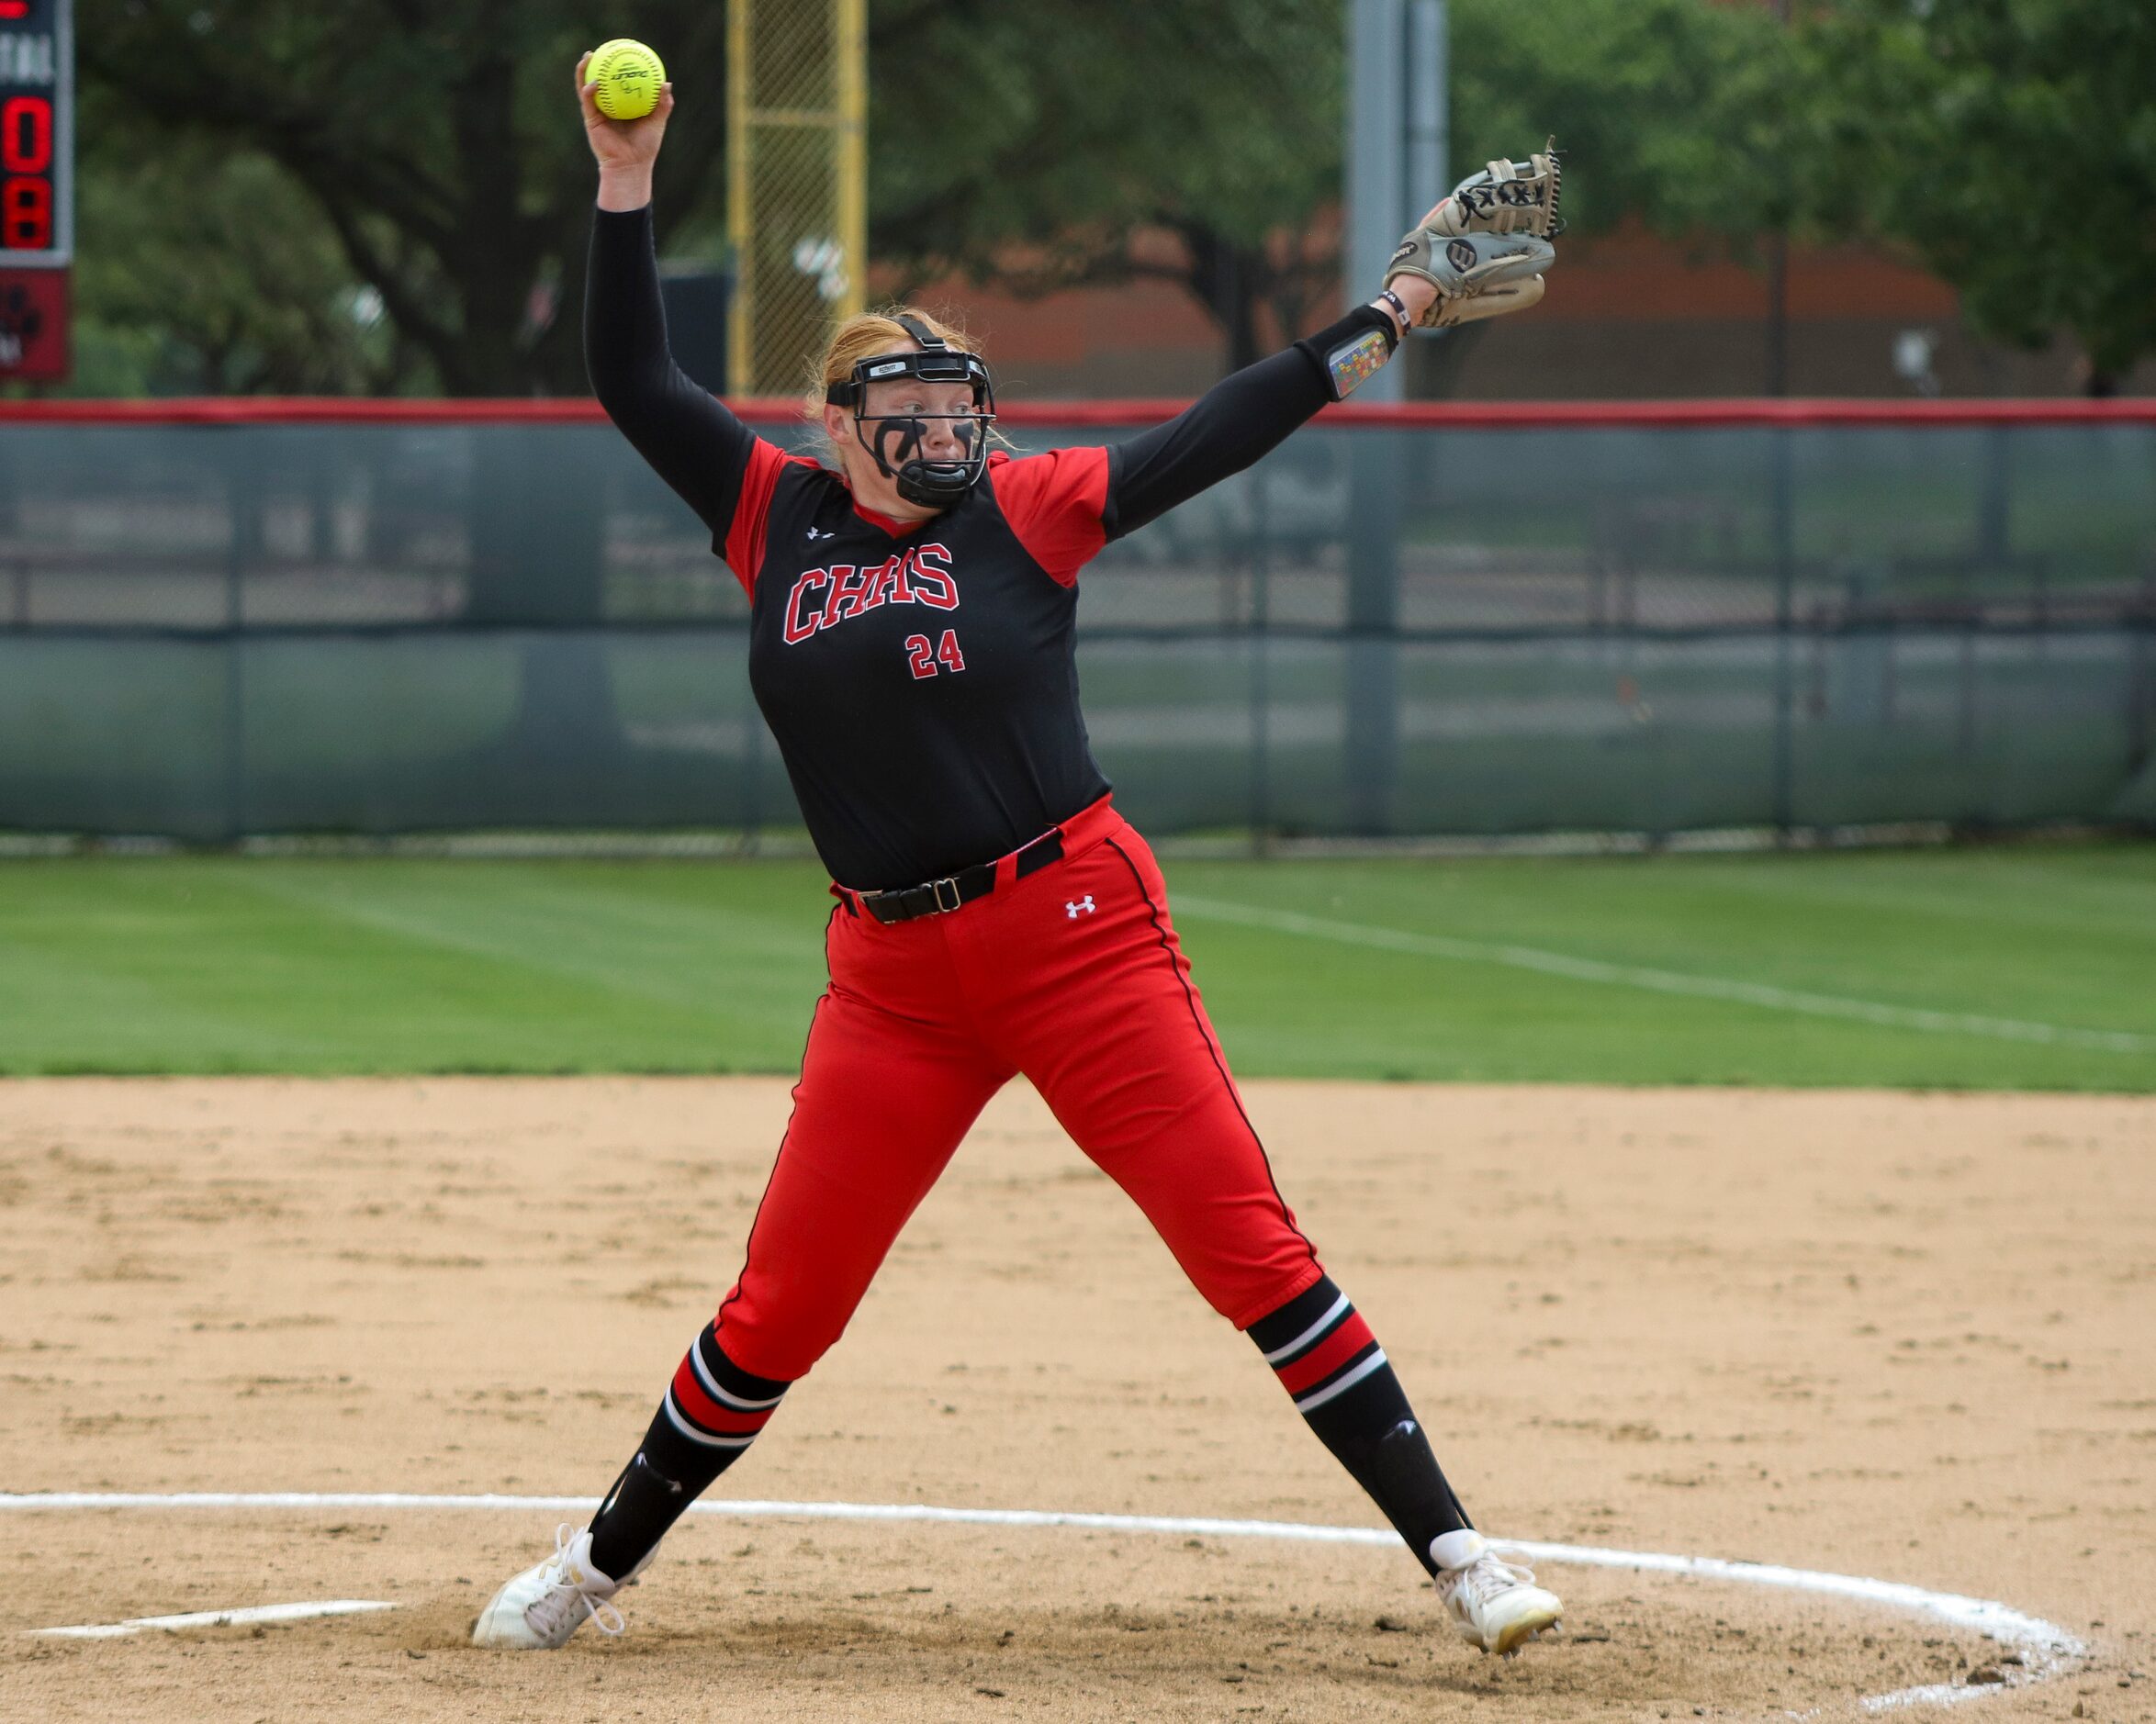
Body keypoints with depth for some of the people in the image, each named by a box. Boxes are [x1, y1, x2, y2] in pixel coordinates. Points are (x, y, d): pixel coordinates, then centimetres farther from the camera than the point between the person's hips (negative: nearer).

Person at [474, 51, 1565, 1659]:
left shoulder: (1025, 510, 3)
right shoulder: (778, 517, 9)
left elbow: (1215, 438, 2)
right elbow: (635, 382, 8)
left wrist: (1389, 314, -2)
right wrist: (626, 186, 0)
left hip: (1079, 929, -2)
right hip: (891, 973, 2)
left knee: (1249, 1241, -7)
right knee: (779, 1306, 4)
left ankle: (1452, 1546, -6)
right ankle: (599, 1566, 22)